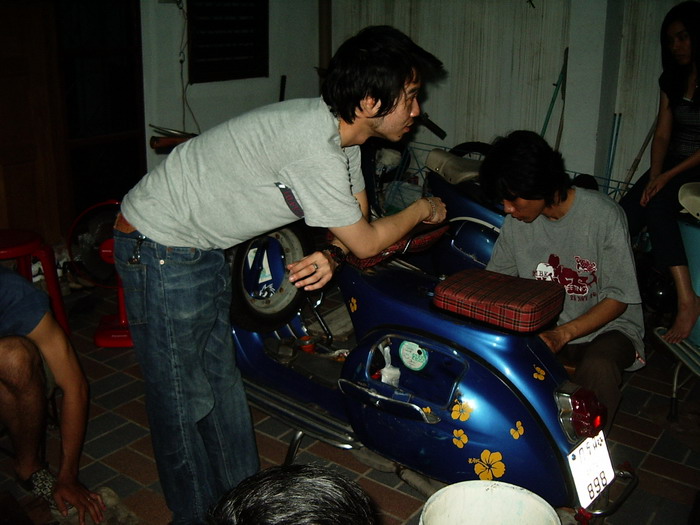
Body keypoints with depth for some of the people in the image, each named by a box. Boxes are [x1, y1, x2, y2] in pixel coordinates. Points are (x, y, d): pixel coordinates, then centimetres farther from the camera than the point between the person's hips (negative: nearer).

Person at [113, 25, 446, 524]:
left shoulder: (342, 132, -1)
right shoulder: (313, 148, -32)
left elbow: (357, 218, 10)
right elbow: (366, 241, -21)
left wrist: (331, 255, -12)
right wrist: (424, 209, -3)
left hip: (205, 248, 9)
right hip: (159, 249, -9)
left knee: (222, 382, 17)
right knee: (183, 395, 3)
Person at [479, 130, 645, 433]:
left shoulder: (603, 215, -16)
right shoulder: (517, 220, -2)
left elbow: (618, 298, -13)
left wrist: (562, 334, -27)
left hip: (605, 326, -4)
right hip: (543, 328, 4)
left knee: (597, 368, -38)